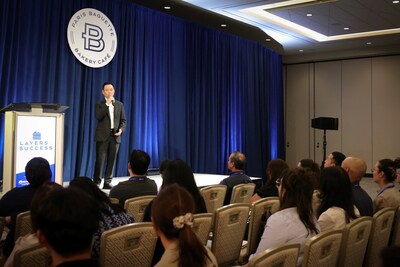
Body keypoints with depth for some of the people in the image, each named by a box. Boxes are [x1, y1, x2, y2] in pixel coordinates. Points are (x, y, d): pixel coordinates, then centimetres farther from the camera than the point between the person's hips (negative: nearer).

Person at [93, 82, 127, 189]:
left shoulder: (119, 104, 12)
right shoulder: (100, 104, 5)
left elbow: (123, 120, 12)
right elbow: (98, 117, -13)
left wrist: (121, 129, -7)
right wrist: (107, 104, -15)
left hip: (115, 136, 3)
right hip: (102, 136, -2)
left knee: (111, 160, 3)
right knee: (100, 159, -6)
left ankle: (107, 182, 10)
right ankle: (96, 182, 0)